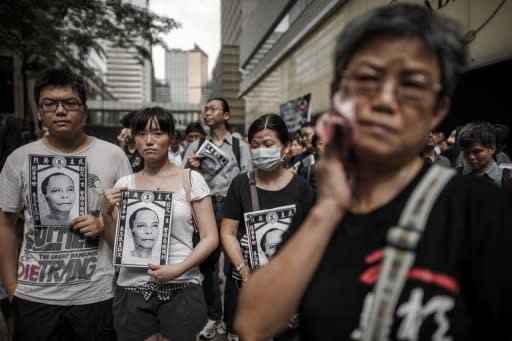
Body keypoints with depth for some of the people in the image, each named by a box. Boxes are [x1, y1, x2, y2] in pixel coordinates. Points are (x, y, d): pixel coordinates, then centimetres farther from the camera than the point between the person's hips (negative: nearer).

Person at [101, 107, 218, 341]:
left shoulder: (191, 180, -3)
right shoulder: (124, 184, 4)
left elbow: (210, 238, -5)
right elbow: (115, 245, 8)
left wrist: (178, 269, -18)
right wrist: (106, 212, -8)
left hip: (181, 289, -2)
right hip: (132, 290, 2)